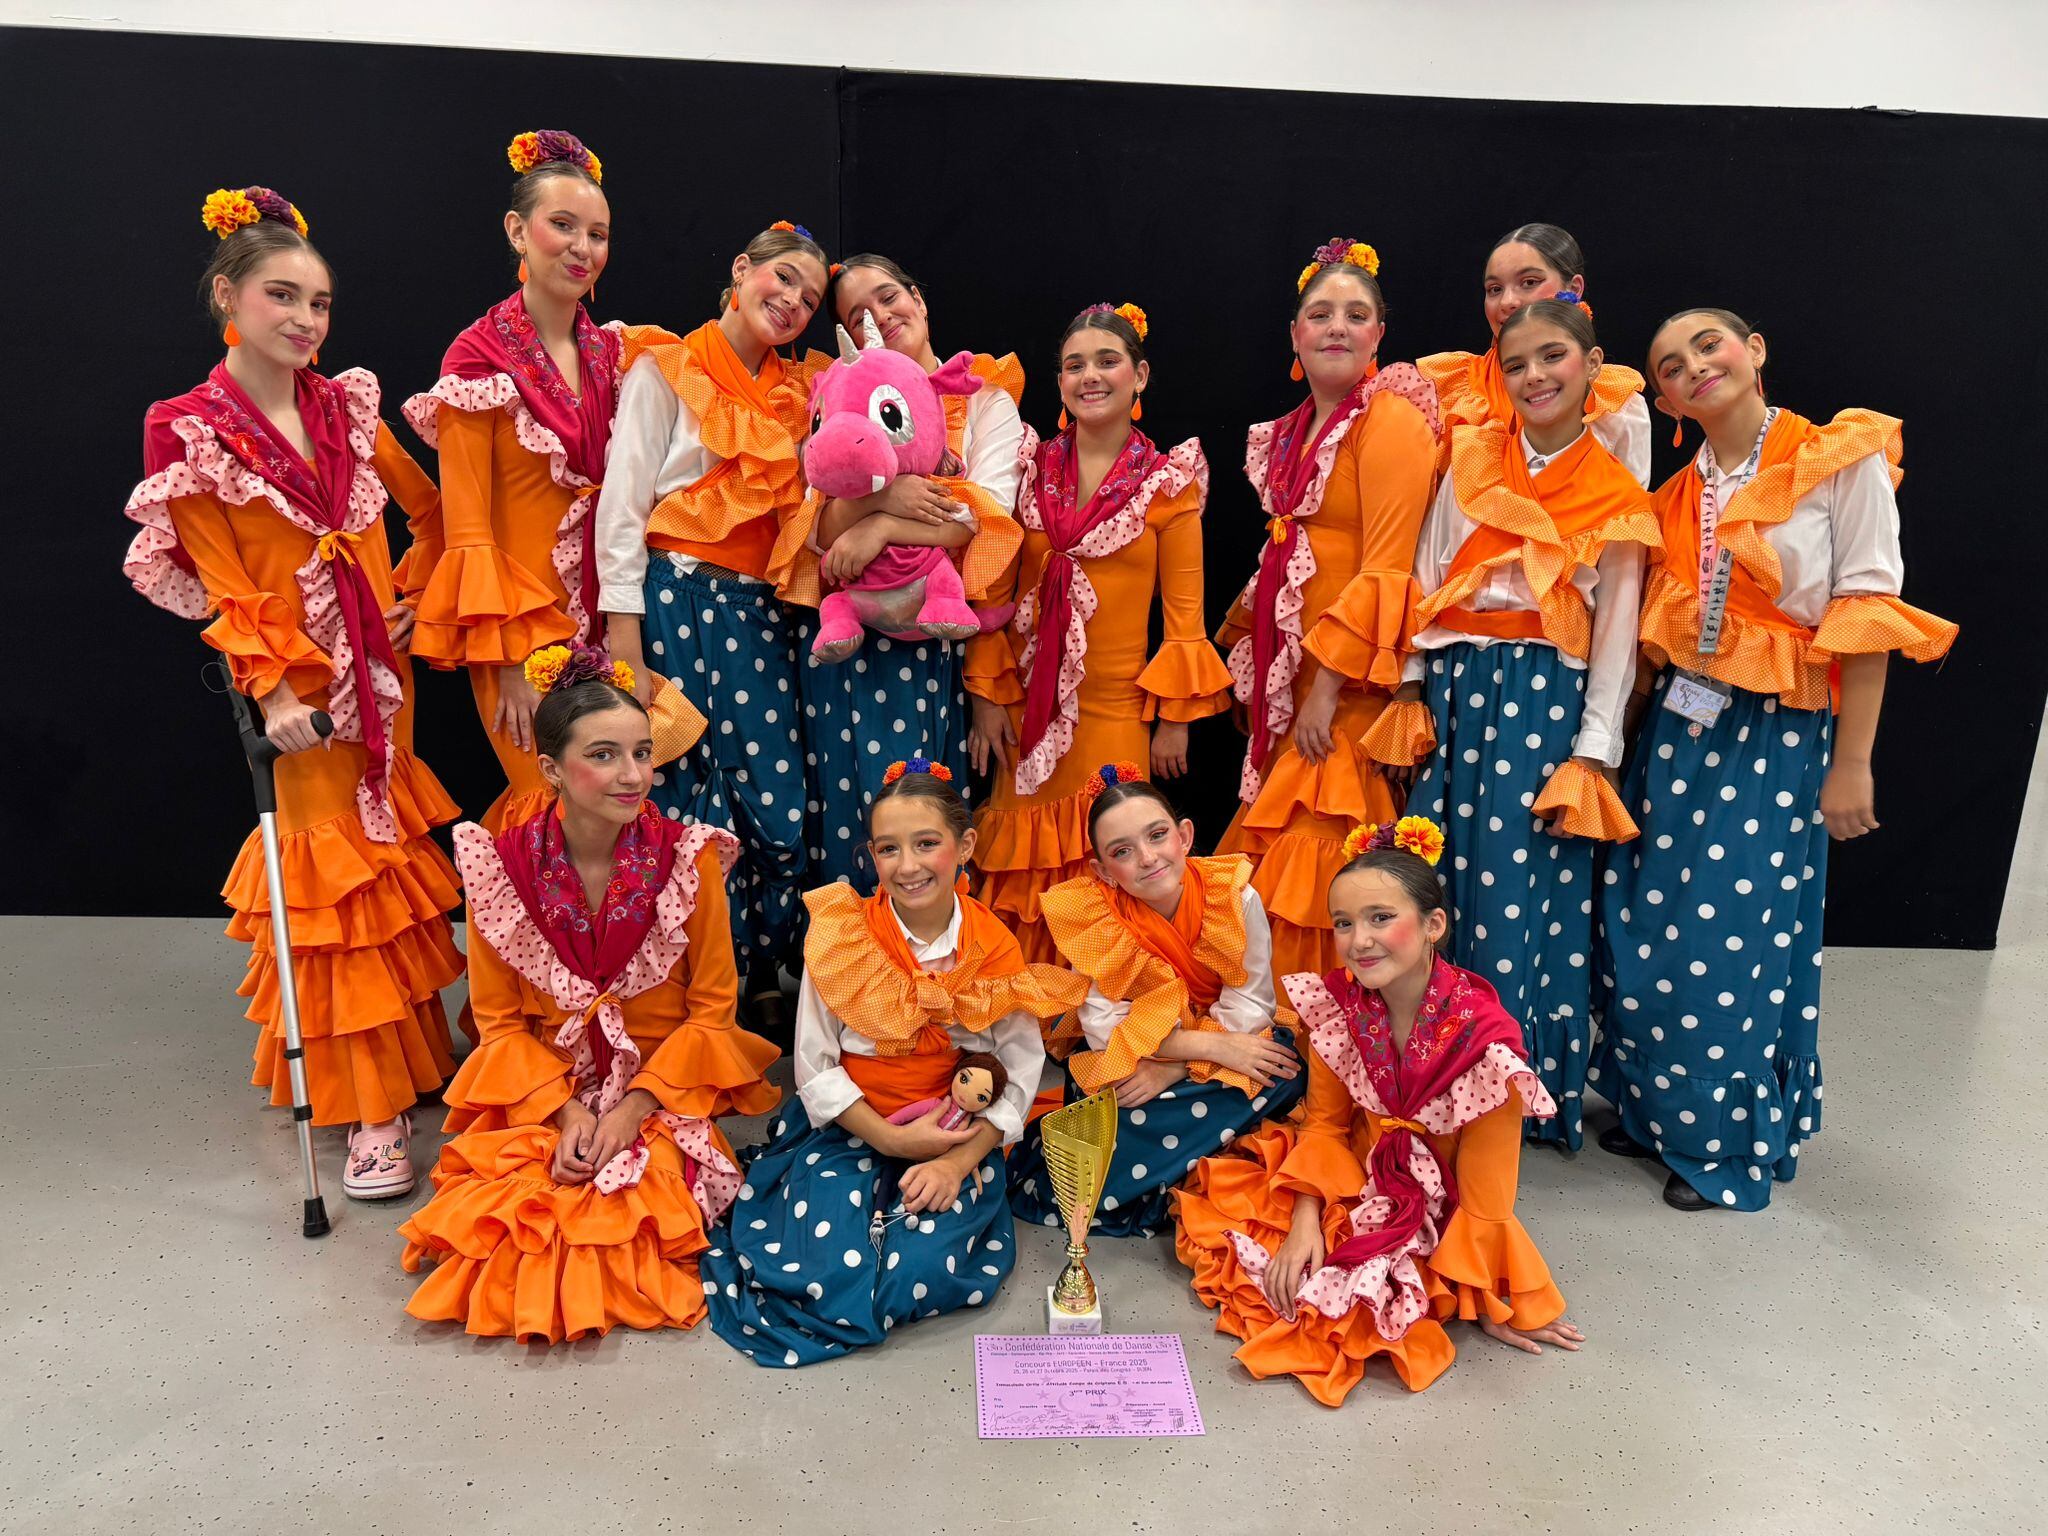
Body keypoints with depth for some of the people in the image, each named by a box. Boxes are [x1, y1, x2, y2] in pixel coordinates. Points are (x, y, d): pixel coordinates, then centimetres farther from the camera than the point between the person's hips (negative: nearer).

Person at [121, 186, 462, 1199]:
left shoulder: (345, 406, 6)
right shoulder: (192, 432, -6)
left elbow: (429, 507, 17)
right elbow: (222, 587, -9)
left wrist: (415, 598, 6)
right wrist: (273, 694, -18)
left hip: (382, 668, 5)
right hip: (302, 679, -5)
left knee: (395, 859, 13)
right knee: (342, 877, -3)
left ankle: (415, 1056, 30)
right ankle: (372, 1110, 6)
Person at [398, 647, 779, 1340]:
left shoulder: (688, 857, -11)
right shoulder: (502, 863, -8)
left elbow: (713, 1009, -5)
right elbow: (499, 1021, 0)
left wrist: (635, 1107, -15)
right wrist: (566, 1109, -14)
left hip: (663, 1092, -1)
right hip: (540, 1091, 1)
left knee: (633, 1198, -24)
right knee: (505, 1197, -22)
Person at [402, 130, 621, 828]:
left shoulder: (609, 352, 9)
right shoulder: (480, 357, -7)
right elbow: (466, 527, -9)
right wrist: (508, 664, -14)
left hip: (602, 614, 5)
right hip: (518, 629, -5)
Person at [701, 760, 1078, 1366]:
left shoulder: (995, 949, -6)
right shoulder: (841, 936, -9)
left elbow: (1021, 1072, -5)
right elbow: (814, 1068, -6)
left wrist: (960, 1160, -18)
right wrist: (891, 1138, -16)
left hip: (951, 1135, 0)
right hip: (847, 1127, 0)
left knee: (925, 1274, -24)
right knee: (831, 1275, -23)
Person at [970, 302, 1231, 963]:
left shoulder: (1169, 482, 2)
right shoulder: (1031, 471, 8)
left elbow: (1183, 609, 1)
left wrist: (1175, 719, -4)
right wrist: (988, 699, -1)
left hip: (1117, 706, -2)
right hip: (1030, 704, 2)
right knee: (1024, 871, 5)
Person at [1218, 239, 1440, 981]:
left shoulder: (1392, 419, -9)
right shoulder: (1293, 434, 15)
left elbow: (1386, 569, -16)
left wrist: (1329, 685, -20)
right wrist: (1243, 641, 14)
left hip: (1353, 684, -8)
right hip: (1290, 678, 8)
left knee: (1317, 868, -7)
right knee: (1271, 861, 11)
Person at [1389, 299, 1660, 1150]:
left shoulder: (1618, 497, 5)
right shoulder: (1471, 458, 11)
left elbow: (1615, 638, 3)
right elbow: (1428, 576, 10)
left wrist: (1593, 754, -3)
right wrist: (1413, 685, 3)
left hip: (1545, 698, -2)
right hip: (1454, 687, 3)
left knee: (1516, 890, -4)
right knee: (1437, 882, 3)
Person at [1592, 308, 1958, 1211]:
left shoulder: (1842, 461, -4)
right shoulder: (1675, 497, 11)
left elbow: (1867, 615, -9)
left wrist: (1852, 764, -13)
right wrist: (1621, 732, 7)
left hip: (1779, 735, -5)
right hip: (1677, 728, 5)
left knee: (1733, 943, -1)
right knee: (1646, 929, 7)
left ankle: (1730, 1144, 18)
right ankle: (1658, 1110, 27)